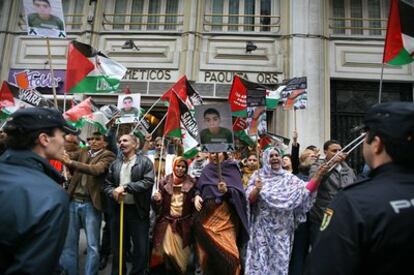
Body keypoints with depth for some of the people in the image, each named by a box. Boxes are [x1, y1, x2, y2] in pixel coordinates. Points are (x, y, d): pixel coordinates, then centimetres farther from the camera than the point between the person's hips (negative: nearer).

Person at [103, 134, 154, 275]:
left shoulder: (145, 162, -4)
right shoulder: (115, 163, 10)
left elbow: (148, 182, -16)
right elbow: (107, 184, 9)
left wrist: (125, 187, -21)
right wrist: (113, 193, -13)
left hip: (138, 210, -4)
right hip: (118, 209, 4)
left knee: (141, 247, 5)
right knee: (117, 246, 16)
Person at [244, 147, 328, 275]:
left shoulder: (288, 177, 4)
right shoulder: (258, 176, 1)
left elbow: (306, 189, -10)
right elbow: (250, 199, -6)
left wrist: (318, 175, -26)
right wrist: (256, 190, -26)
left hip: (282, 228, 1)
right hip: (263, 228, -1)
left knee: (280, 259, 8)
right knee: (262, 259, 4)